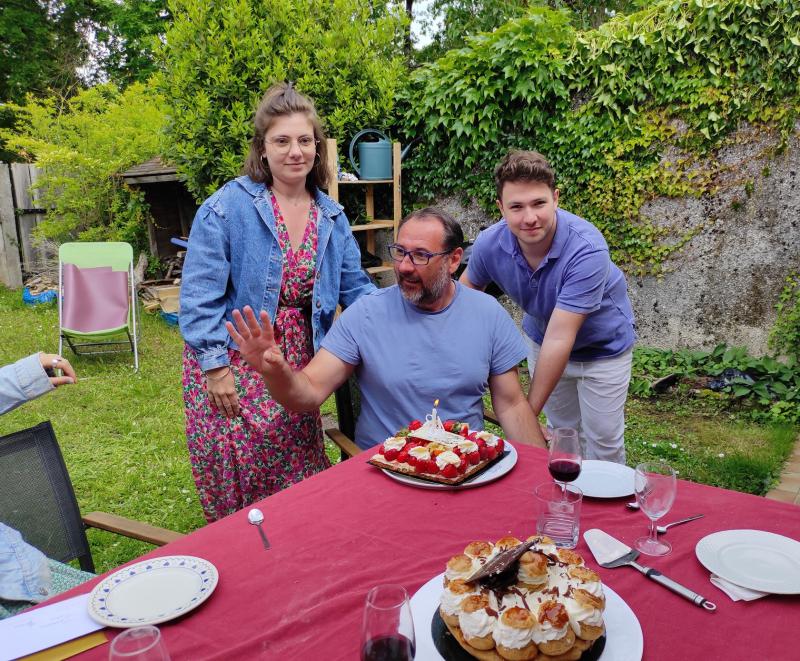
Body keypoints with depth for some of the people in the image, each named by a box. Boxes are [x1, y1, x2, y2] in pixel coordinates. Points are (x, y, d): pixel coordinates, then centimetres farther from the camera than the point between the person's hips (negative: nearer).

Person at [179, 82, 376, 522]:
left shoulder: (331, 217, 5)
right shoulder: (227, 207, -12)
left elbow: (355, 287, 9)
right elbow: (200, 294, -14)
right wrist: (215, 366, -16)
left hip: (298, 364, 5)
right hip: (233, 364, -4)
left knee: (301, 486, 14)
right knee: (239, 488, 8)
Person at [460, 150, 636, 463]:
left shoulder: (587, 249, -37)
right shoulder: (489, 243, -22)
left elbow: (560, 338, -37)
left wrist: (529, 412, -33)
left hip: (602, 347, -3)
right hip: (542, 344, 4)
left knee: (603, 442, 6)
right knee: (562, 432, 17)